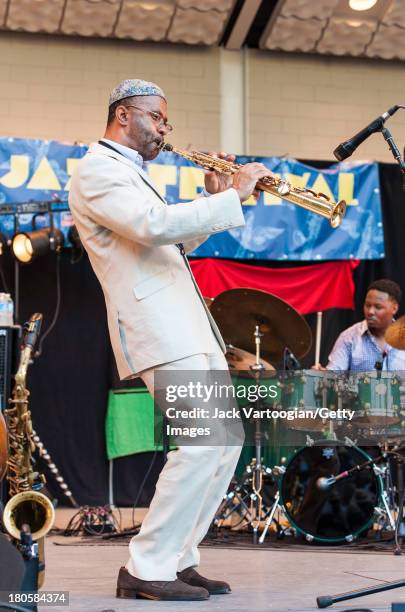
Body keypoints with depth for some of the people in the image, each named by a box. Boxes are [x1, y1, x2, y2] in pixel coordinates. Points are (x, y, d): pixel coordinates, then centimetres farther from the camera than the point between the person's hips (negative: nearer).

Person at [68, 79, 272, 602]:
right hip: (155, 322, -10)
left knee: (227, 440, 9)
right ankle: (146, 569, -7)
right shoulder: (97, 170, -7)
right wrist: (232, 196, -15)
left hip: (187, 323, 10)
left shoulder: (129, 172, 25)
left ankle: (178, 557, 15)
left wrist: (212, 199, 14)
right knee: (201, 443, -16)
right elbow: (155, 225, -24)